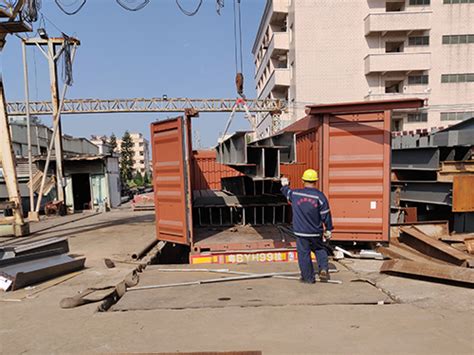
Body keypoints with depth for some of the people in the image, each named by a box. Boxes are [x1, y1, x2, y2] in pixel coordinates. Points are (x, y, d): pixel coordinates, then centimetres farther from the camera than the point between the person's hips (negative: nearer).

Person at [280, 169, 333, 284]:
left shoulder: (295, 193, -6)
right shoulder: (319, 196, -10)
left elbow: (286, 192, 19)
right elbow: (326, 215, -5)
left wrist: (284, 185, 41)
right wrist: (328, 230, 6)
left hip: (301, 232, 0)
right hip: (316, 232, 0)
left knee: (304, 254, 10)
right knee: (320, 250, 22)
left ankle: (308, 277, 18)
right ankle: (323, 270, 9)